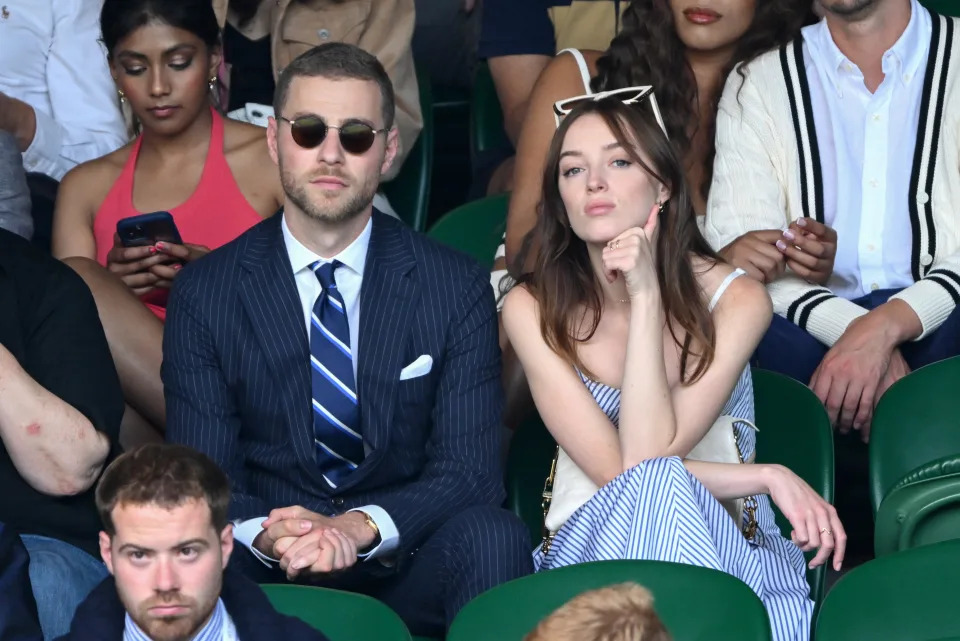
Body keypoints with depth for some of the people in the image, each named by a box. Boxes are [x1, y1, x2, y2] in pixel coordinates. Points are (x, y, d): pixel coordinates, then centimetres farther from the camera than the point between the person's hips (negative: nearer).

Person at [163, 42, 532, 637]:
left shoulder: (457, 287, 1)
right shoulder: (205, 293, 1)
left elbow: (470, 468, -5)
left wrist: (362, 527, -25)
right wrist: (267, 535, -26)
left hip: (406, 566, 2)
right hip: (268, 570, -1)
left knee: (493, 537, -31)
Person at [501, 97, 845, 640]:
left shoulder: (735, 299, -8)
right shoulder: (533, 309, -5)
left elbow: (649, 454, -19)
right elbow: (614, 470, -14)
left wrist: (645, 296, -21)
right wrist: (771, 477, -16)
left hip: (731, 550, -1)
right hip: (594, 545, 1)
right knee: (654, 486, -32)